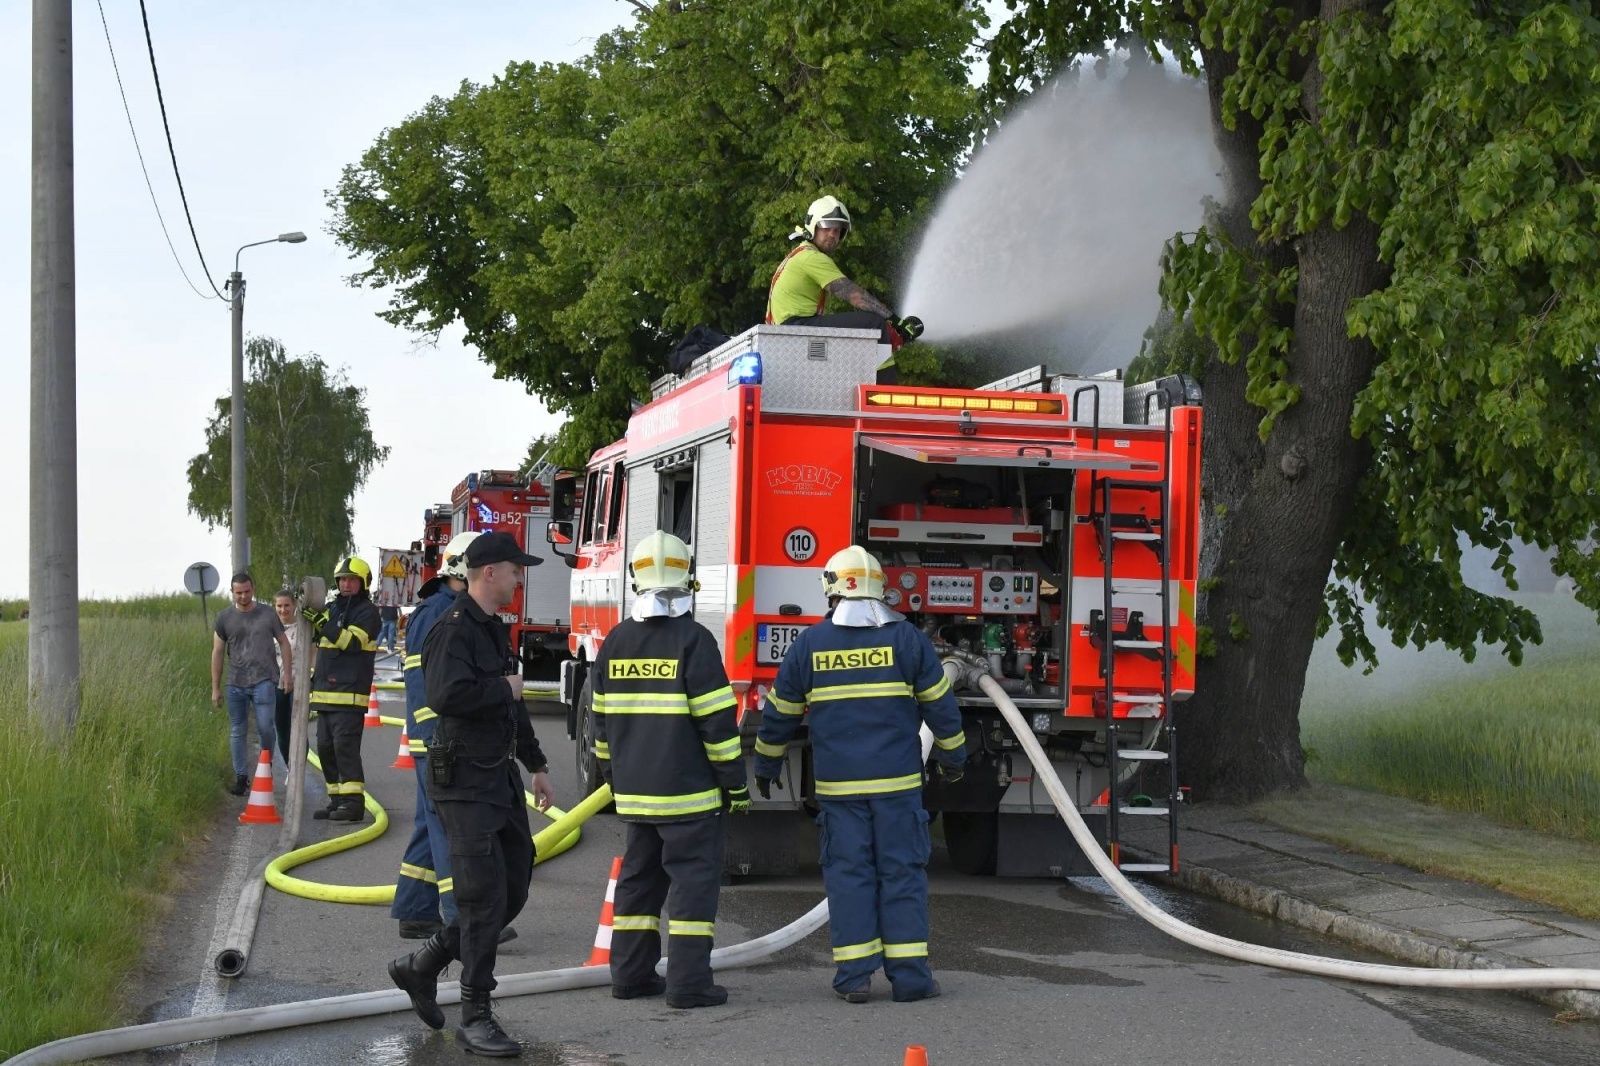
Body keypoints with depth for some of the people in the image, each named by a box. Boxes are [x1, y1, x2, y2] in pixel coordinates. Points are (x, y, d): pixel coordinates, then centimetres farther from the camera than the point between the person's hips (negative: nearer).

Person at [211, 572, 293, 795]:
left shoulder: (267, 615, 5)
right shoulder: (224, 617, 7)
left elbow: (283, 643, 12)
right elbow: (217, 653, 9)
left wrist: (287, 672, 1)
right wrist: (215, 688, 6)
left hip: (264, 680, -2)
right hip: (236, 683, 2)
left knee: (265, 728, -9)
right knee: (237, 732, 4)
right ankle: (241, 777, 11)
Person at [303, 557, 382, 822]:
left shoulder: (367, 612, -5)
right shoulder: (332, 608, 19)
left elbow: (351, 642, -18)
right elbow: (315, 636, 24)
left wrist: (322, 622, -24)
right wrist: (310, 614, 5)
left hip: (350, 693, -8)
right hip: (325, 691, 8)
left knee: (345, 746, -14)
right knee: (326, 748, 9)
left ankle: (353, 802, -14)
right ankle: (338, 800, 15)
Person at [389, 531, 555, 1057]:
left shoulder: (494, 629, 16)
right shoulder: (453, 630, -15)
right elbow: (446, 695, -32)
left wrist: (536, 765, 26)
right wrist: (503, 688, -17)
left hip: (500, 779, 9)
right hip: (464, 782, -9)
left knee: (513, 890, 12)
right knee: (485, 897, -8)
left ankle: (421, 966, 25)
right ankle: (475, 1017, 0)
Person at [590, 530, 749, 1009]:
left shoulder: (615, 641, 7)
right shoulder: (693, 640, -12)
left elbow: (602, 719, 13)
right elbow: (717, 719, -13)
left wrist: (613, 774, 24)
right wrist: (736, 782, -6)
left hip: (633, 789, 6)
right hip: (687, 790, -6)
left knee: (639, 877, 15)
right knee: (693, 878, -2)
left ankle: (630, 973, 18)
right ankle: (689, 983, -5)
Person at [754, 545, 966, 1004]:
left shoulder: (810, 643, 3)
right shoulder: (907, 639, 0)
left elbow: (780, 711, 11)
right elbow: (940, 704, 5)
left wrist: (767, 764, 25)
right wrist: (953, 756, 19)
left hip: (837, 785, 1)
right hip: (897, 781, -1)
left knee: (848, 872, 5)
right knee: (902, 872, 3)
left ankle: (854, 975, 4)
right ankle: (909, 975, 3)